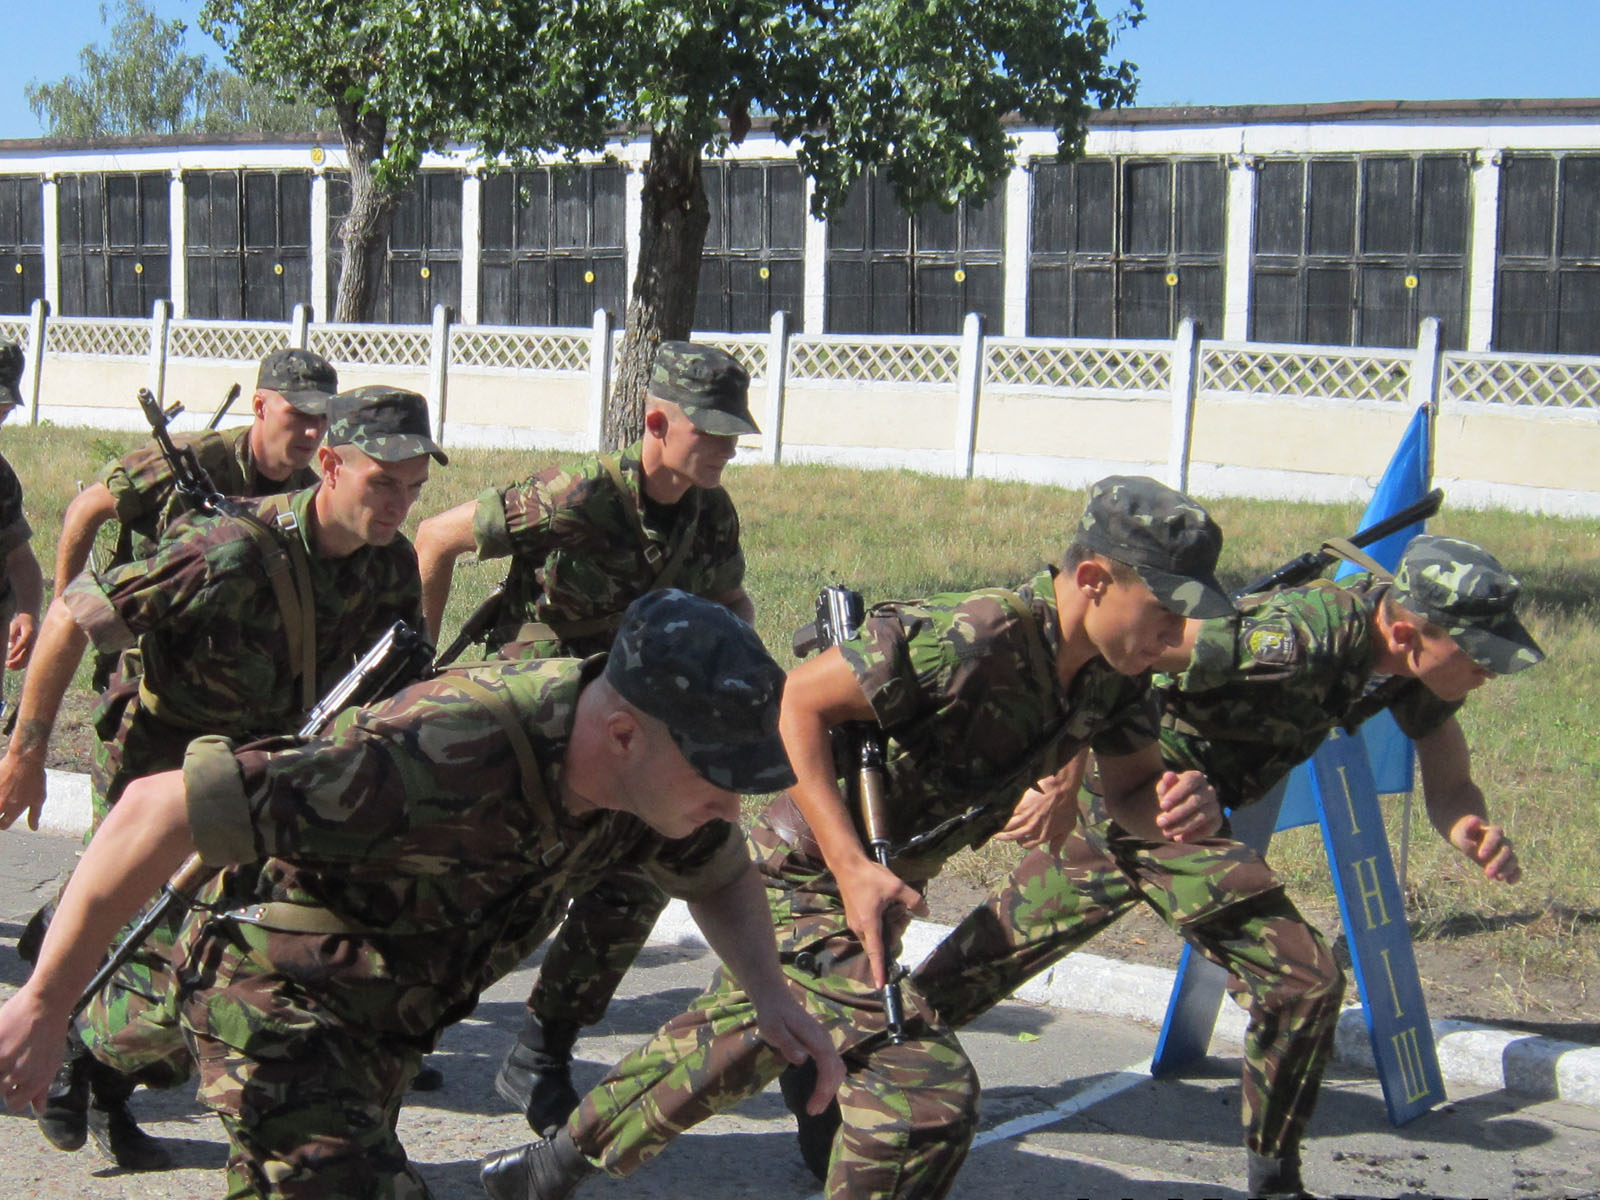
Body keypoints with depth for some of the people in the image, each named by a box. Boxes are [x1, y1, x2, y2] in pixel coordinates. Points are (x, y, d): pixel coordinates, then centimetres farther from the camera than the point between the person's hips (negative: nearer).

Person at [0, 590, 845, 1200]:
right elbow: (157, 811, -36)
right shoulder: (441, 757, -40)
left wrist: (771, 995, -12)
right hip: (281, 1006, -8)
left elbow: (719, 874, 7)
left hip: (385, 1022, 8)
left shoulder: (649, 767, -16)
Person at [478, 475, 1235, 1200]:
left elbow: (1130, 789, 3)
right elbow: (795, 699, -25)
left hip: (880, 873, 9)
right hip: (811, 874, -9)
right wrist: (850, 865, -28)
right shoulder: (974, 639, -30)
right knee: (925, 1086, -21)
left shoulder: (1112, 672, -7)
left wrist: (1180, 808, -22)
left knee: (740, 1042, 25)